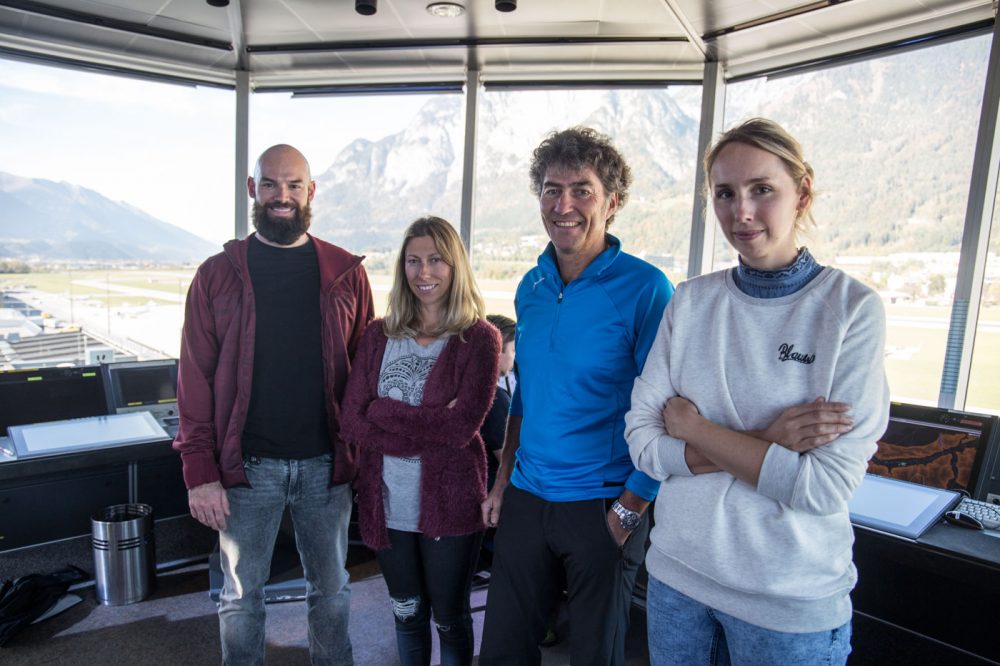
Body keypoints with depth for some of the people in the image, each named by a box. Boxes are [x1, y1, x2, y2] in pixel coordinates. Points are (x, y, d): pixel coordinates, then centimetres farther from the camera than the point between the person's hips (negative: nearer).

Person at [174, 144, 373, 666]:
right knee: (241, 595, 15)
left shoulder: (345, 273, 1)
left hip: (325, 462, 1)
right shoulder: (217, 275, -1)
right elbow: (195, 378, -1)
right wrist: (200, 472, -6)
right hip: (247, 466, 0)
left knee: (330, 588, 17)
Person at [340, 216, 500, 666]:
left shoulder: (479, 339, -10)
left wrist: (384, 411, -12)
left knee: (449, 618, 17)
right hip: (388, 503, 3)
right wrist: (429, 429, -17)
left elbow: (462, 426, -20)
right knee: (407, 613, 23)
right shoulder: (379, 335, 1)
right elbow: (352, 422, -6)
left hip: (449, 503, -3)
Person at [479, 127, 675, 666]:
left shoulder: (645, 288, -14)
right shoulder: (531, 287, 4)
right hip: (526, 499, 5)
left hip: (601, 507, -5)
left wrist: (629, 511, -12)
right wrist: (503, 481, 11)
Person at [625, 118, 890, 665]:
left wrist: (694, 427, -13)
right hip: (677, 570, 3)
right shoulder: (690, 302, -3)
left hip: (794, 600, -3)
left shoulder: (853, 308, -12)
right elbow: (642, 441, -8)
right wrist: (761, 444, -19)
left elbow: (826, 488, -18)